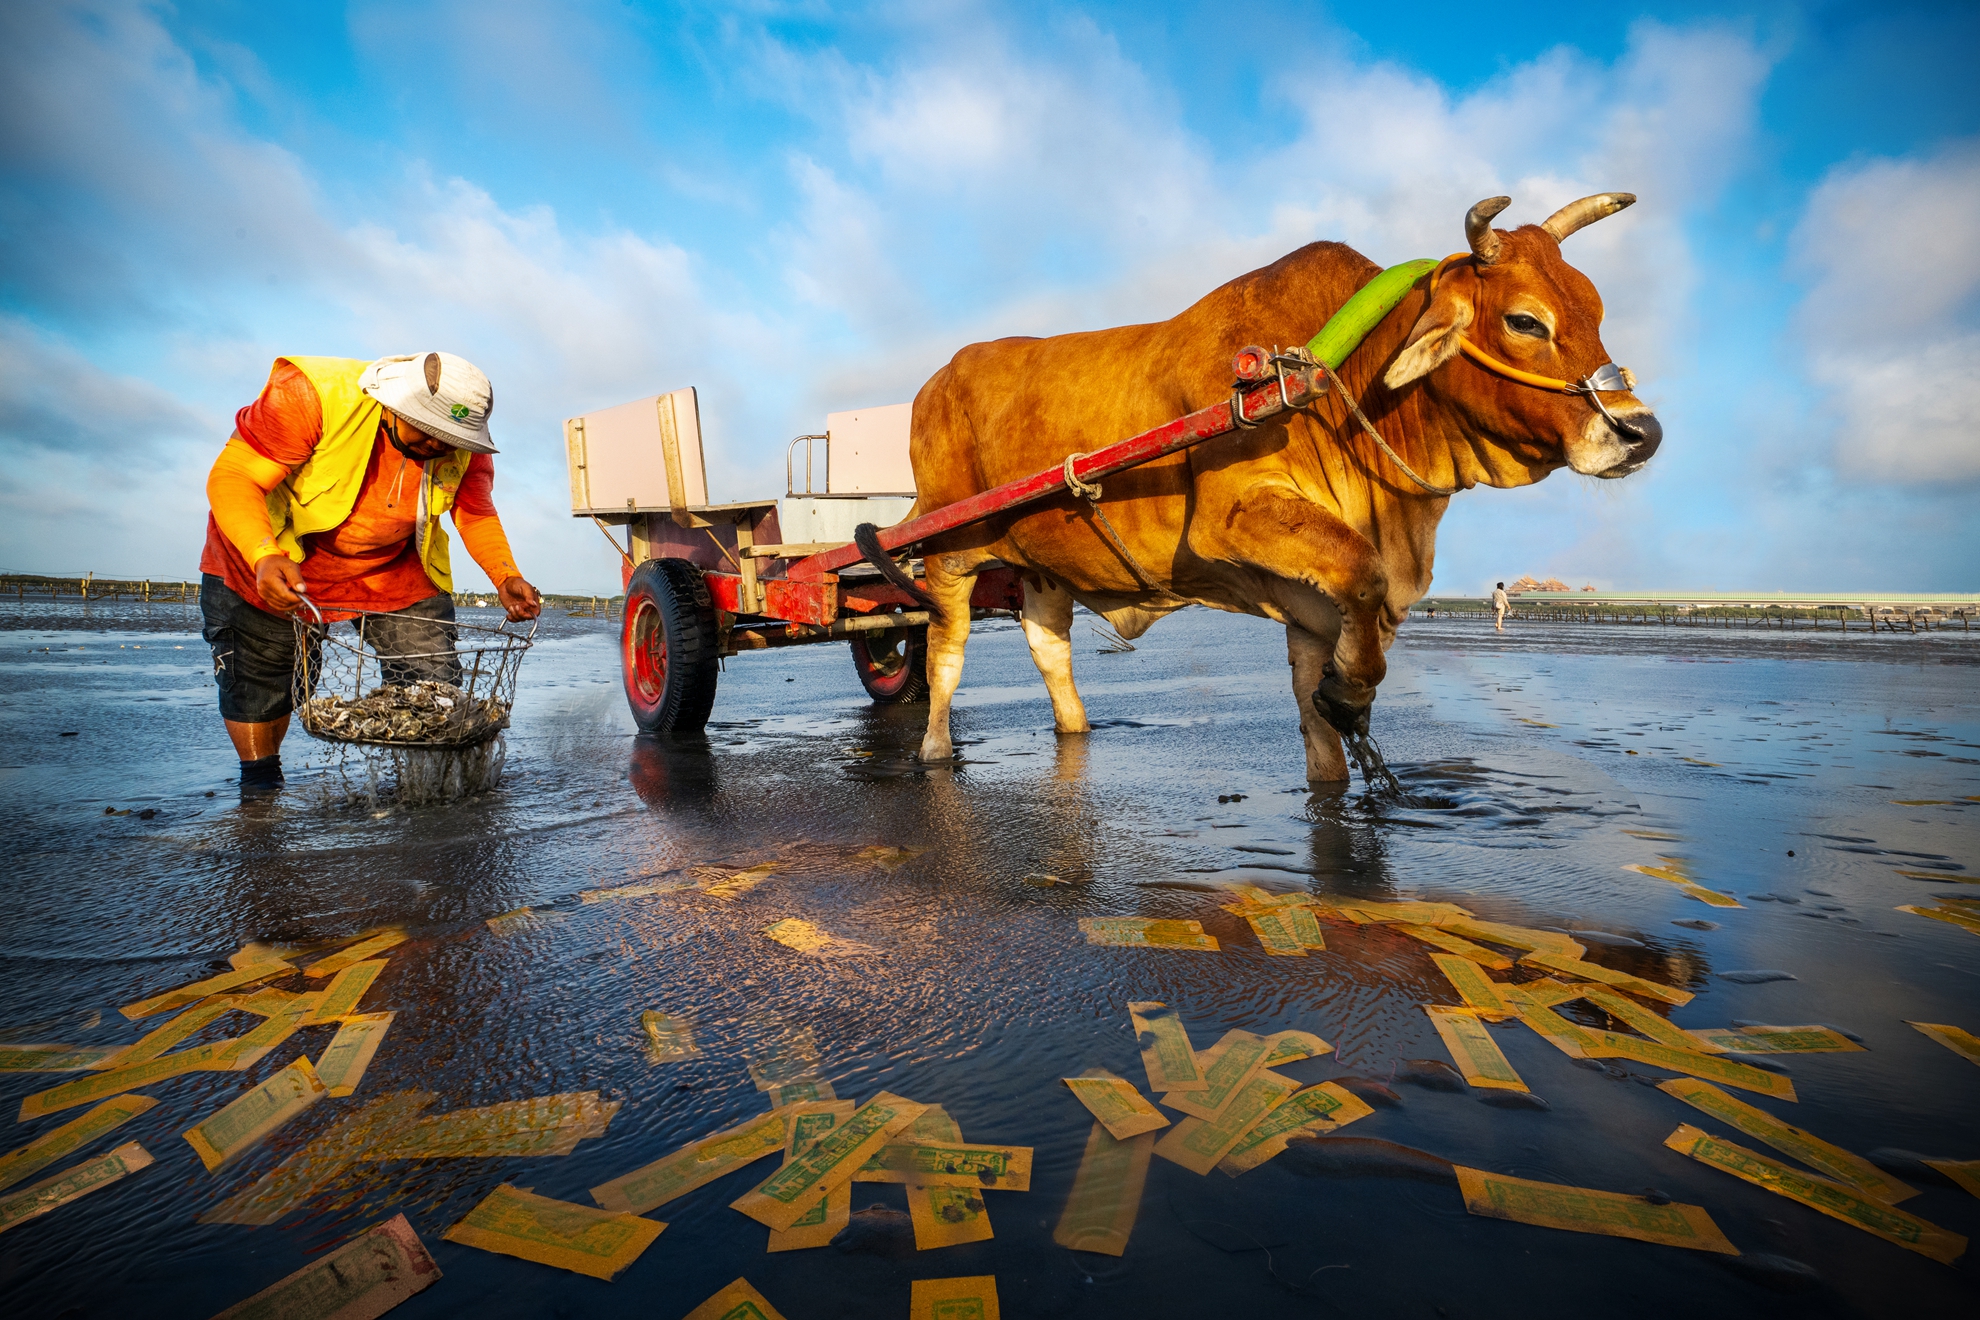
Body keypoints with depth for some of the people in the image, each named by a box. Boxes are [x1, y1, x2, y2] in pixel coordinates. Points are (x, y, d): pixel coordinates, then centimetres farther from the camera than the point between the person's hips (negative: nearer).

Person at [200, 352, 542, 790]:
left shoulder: (465, 448, -17)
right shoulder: (313, 394, -30)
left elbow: (476, 514, -4)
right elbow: (232, 478, -30)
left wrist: (506, 578, -22)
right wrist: (265, 557, -48)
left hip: (394, 569, 3)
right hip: (267, 562, -2)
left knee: (433, 686, -6)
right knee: (258, 687, 4)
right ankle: (258, 790, 26)